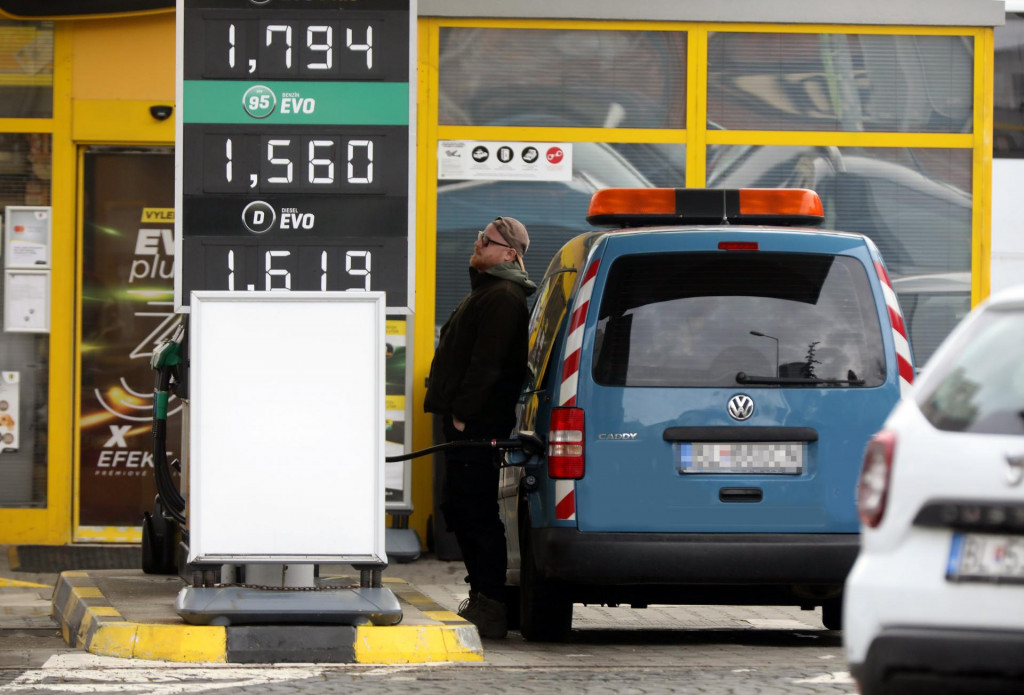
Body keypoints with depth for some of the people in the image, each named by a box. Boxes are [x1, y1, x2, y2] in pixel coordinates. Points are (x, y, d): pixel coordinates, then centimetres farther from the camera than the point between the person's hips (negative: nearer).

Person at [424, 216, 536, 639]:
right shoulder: (488, 292, 22)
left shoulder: (503, 297, -13)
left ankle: (490, 608, -13)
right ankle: (482, 597, 23)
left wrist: (462, 412, -22)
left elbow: (487, 362, -21)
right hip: (466, 422, 11)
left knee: (474, 512, -12)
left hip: (478, 424, -11)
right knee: (458, 508, 16)